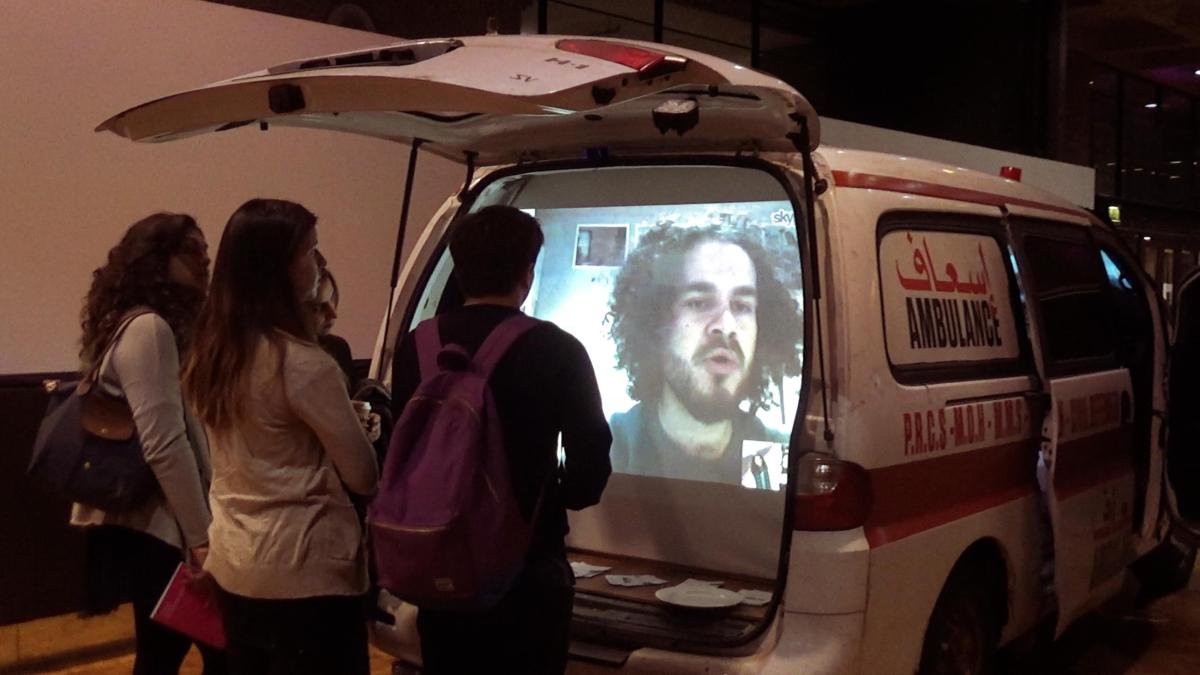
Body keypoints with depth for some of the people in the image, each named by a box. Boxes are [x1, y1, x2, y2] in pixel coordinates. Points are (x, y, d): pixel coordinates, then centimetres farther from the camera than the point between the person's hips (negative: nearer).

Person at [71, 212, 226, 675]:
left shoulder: (161, 328, 16)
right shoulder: (149, 329, -16)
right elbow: (165, 447, -23)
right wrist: (201, 536, -20)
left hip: (153, 525, 10)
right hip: (157, 530, -10)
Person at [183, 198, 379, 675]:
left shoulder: (210, 354, 4)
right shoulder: (301, 363, -20)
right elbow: (364, 477, -12)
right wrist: (363, 430, 8)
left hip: (232, 562, 8)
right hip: (304, 569, -8)